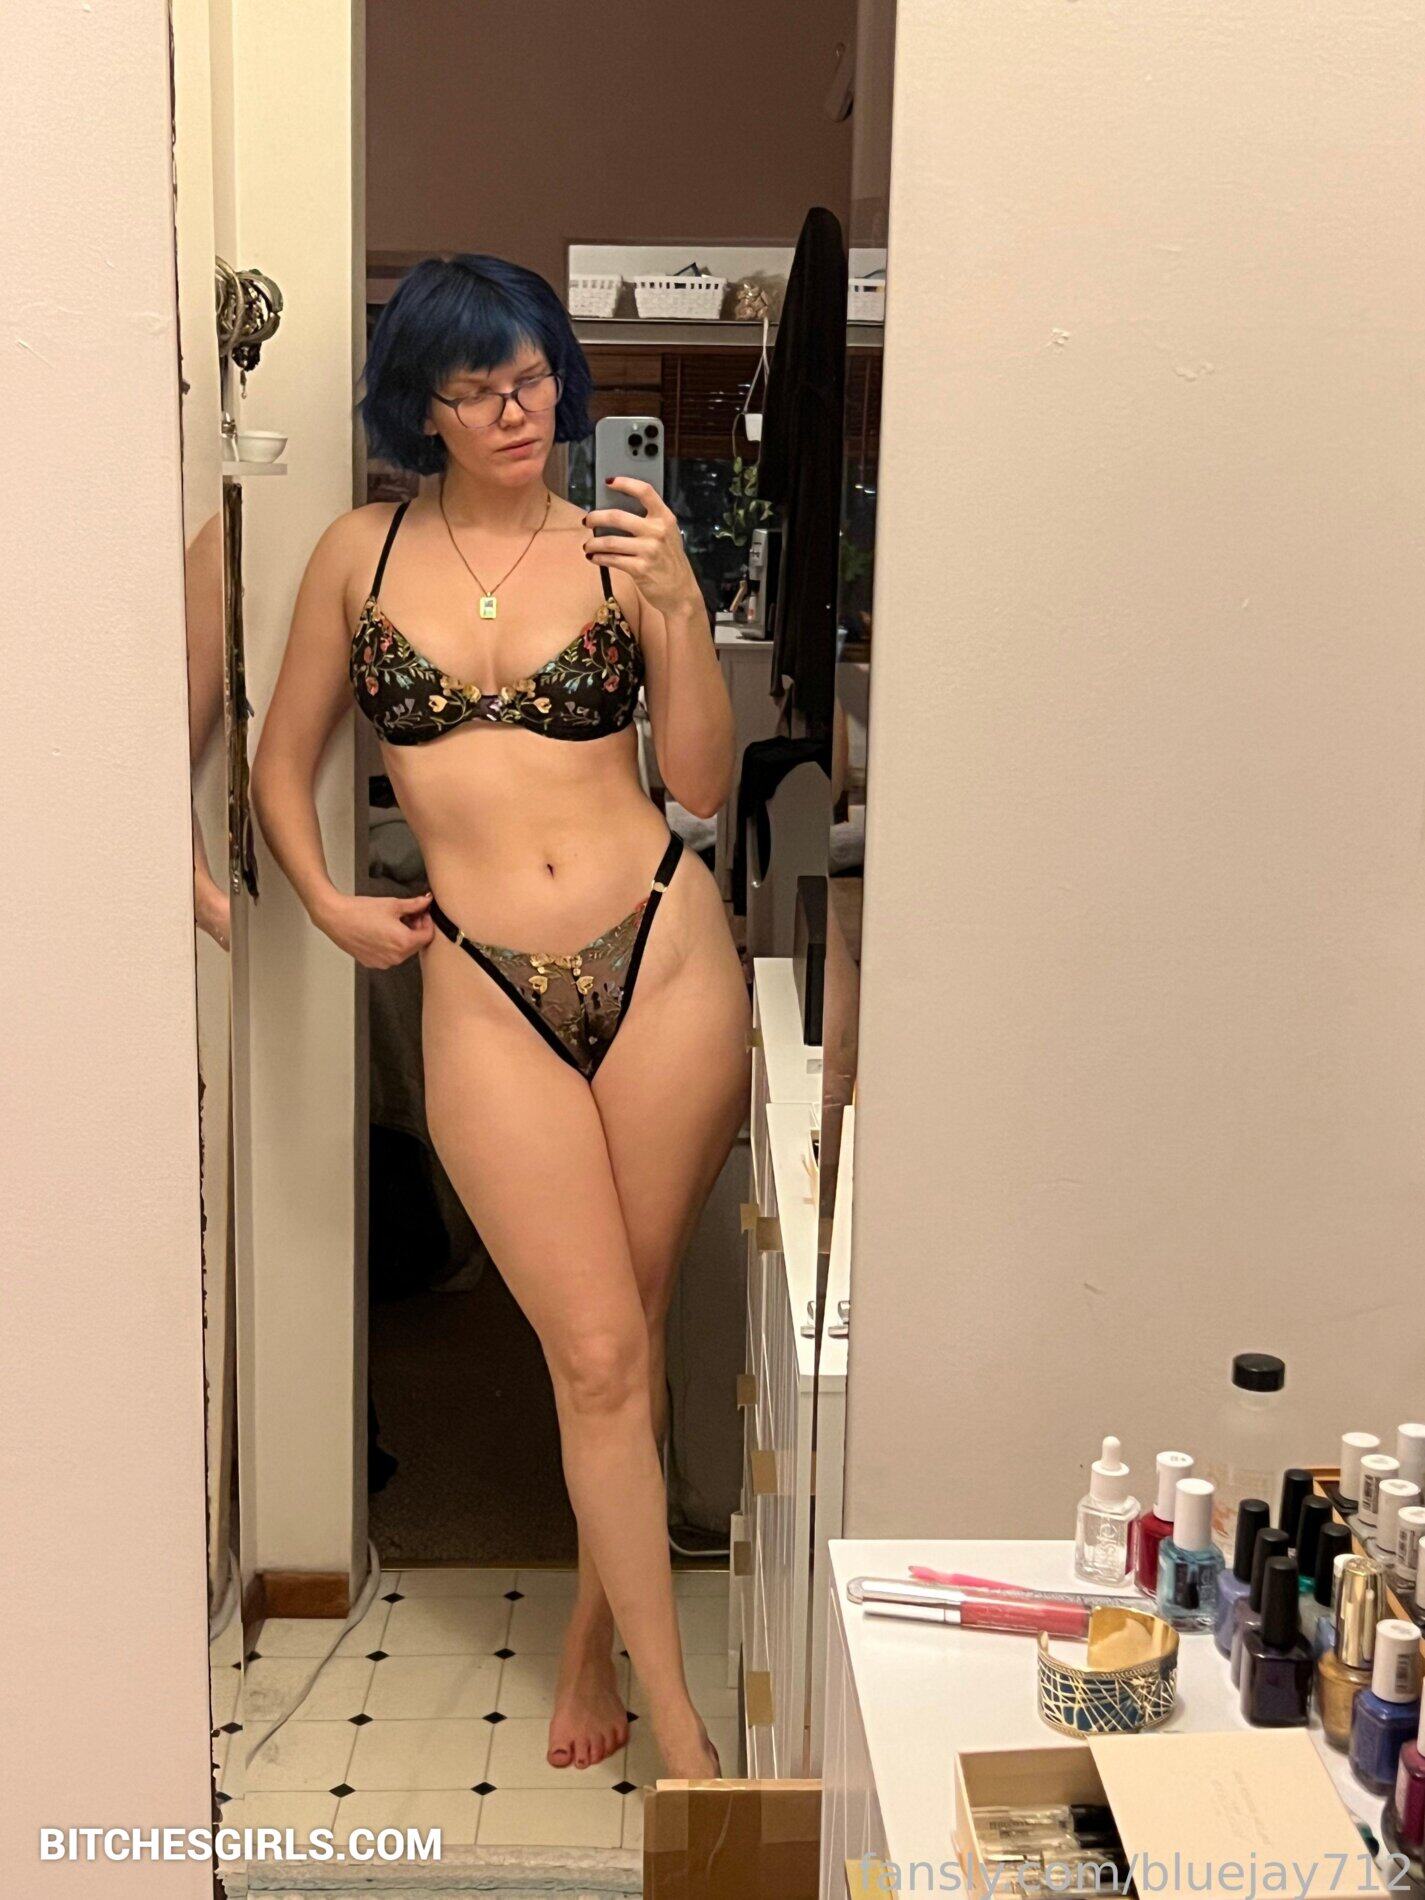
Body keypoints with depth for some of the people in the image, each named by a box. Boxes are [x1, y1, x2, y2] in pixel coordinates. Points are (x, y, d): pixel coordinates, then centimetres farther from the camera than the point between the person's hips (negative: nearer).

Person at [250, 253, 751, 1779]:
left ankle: (594, 1636, 32)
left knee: (628, 1329, 10)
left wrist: (678, 606, -11)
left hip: (663, 954, 1)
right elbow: (281, 764, 15)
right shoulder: (363, 553, 7)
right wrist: (326, 903, -1)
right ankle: (681, 1733, 10)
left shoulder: (620, 548, 5)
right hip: (485, 990, 0)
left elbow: (703, 786, 0)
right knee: (595, 1350, -1)